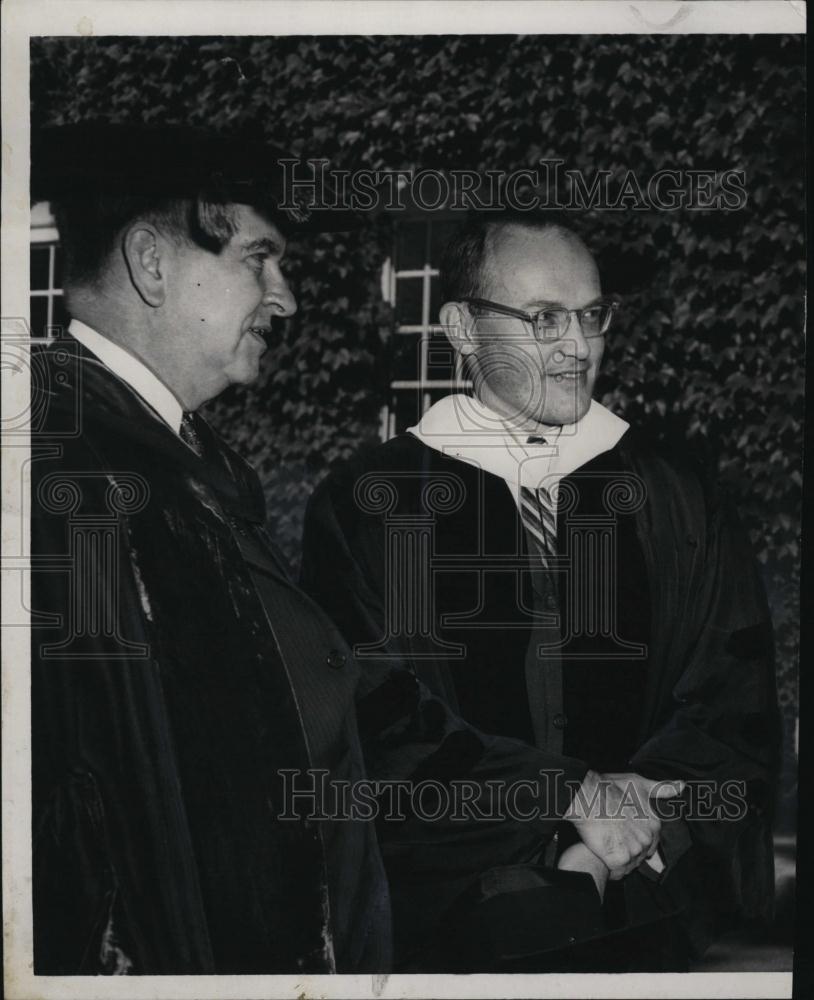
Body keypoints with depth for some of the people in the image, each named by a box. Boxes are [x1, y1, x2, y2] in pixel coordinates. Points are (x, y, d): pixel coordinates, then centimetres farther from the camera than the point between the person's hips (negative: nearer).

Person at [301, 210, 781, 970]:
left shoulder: (678, 502, 2)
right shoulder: (363, 505, -5)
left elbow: (736, 707, 0)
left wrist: (647, 815, -18)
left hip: (641, 926, 2)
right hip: (445, 927, -2)